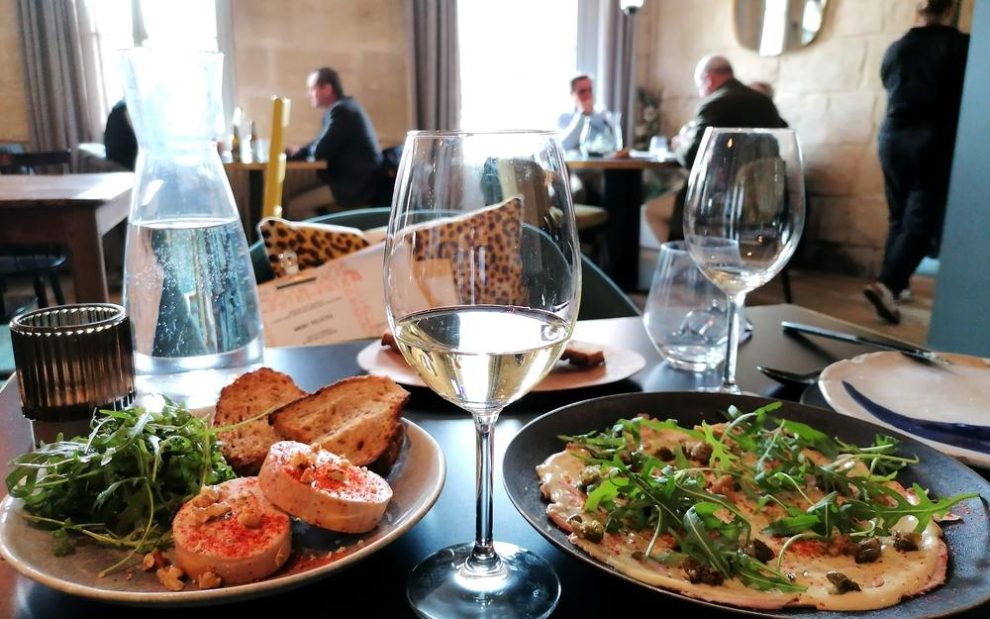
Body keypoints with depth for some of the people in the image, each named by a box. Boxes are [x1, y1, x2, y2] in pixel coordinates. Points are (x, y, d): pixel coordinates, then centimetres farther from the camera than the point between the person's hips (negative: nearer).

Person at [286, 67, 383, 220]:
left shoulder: (340, 110, -16)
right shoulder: (346, 106, 16)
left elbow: (320, 151, -18)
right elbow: (325, 144, 20)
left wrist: (299, 152, 5)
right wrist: (299, 151, 3)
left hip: (356, 186, -11)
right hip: (359, 182, 11)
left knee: (294, 207, -15)